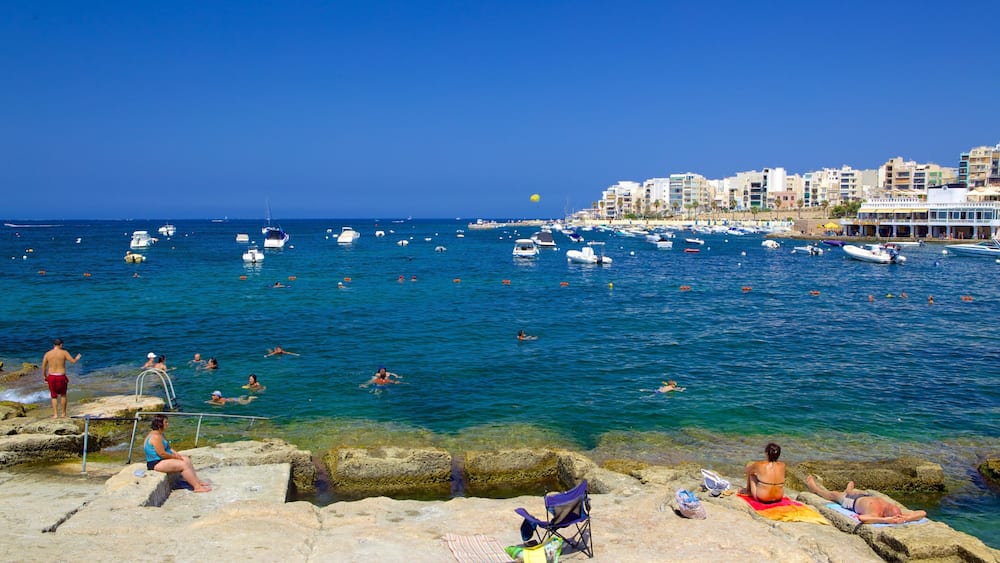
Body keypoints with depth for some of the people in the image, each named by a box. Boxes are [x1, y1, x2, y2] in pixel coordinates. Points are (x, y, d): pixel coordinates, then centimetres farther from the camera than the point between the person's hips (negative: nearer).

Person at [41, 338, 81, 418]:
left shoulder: (47, 354, 1)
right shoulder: (64, 352, -7)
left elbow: (43, 366, 4)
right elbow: (73, 361, -5)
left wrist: (44, 376, 18)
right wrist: (77, 358, 18)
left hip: (51, 377, 2)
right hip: (61, 377, -2)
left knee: (54, 396, 15)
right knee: (63, 395, 19)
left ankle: (55, 414, 6)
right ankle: (63, 413, 20)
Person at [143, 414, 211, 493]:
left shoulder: (160, 434, 12)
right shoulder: (156, 436, -22)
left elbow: (167, 448, 19)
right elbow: (162, 453, -25)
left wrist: (177, 454, 3)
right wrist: (175, 457, -12)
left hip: (162, 459, 11)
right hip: (156, 463, -11)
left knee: (187, 459, 8)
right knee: (184, 465, -18)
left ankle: (197, 481, 8)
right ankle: (197, 487, -17)